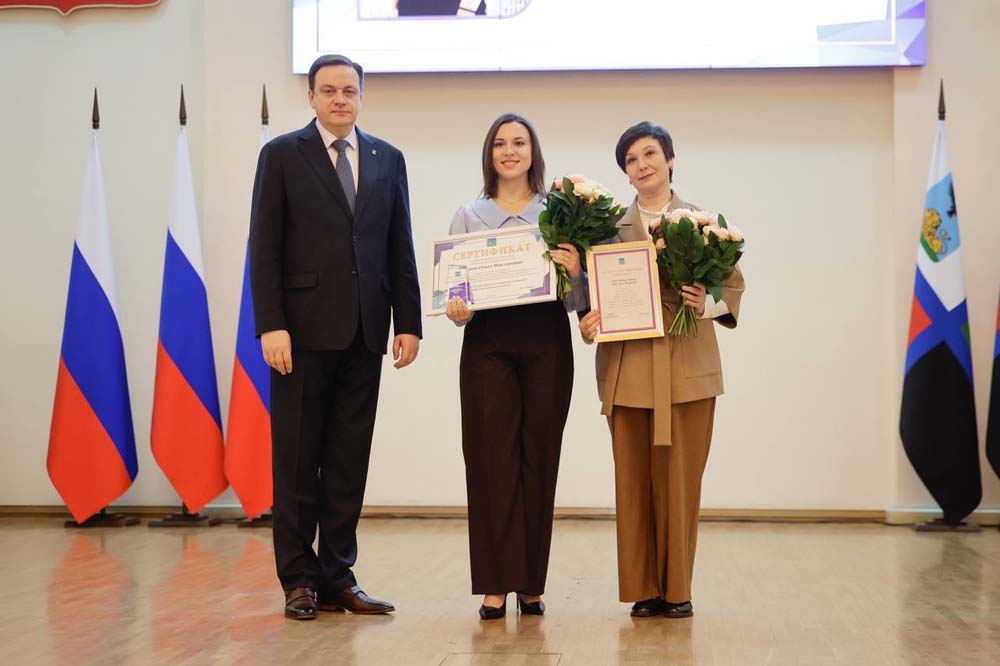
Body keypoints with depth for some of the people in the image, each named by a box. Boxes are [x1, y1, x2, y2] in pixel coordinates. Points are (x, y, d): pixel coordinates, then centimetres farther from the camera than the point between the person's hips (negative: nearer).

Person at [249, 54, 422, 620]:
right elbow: (264, 249, -3)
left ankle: (337, 577, 15)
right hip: (305, 329, -3)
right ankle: (299, 580, 11)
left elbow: (401, 249, 11)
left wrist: (408, 323, 4)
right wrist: (272, 325, -12)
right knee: (297, 460, 3)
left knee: (349, 461, 7)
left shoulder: (387, 159, 13)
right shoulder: (282, 155, 2)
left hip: (364, 333, 3)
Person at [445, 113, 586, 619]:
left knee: (538, 458, 1)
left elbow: (578, 298, 7)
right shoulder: (469, 216, 13)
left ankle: (531, 583, 9)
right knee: (492, 458, -6)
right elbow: (454, 283, 8)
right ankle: (495, 583, -2)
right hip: (488, 342, 0)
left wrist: (574, 269, -14)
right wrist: (456, 309, -13)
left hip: (546, 341, 0)